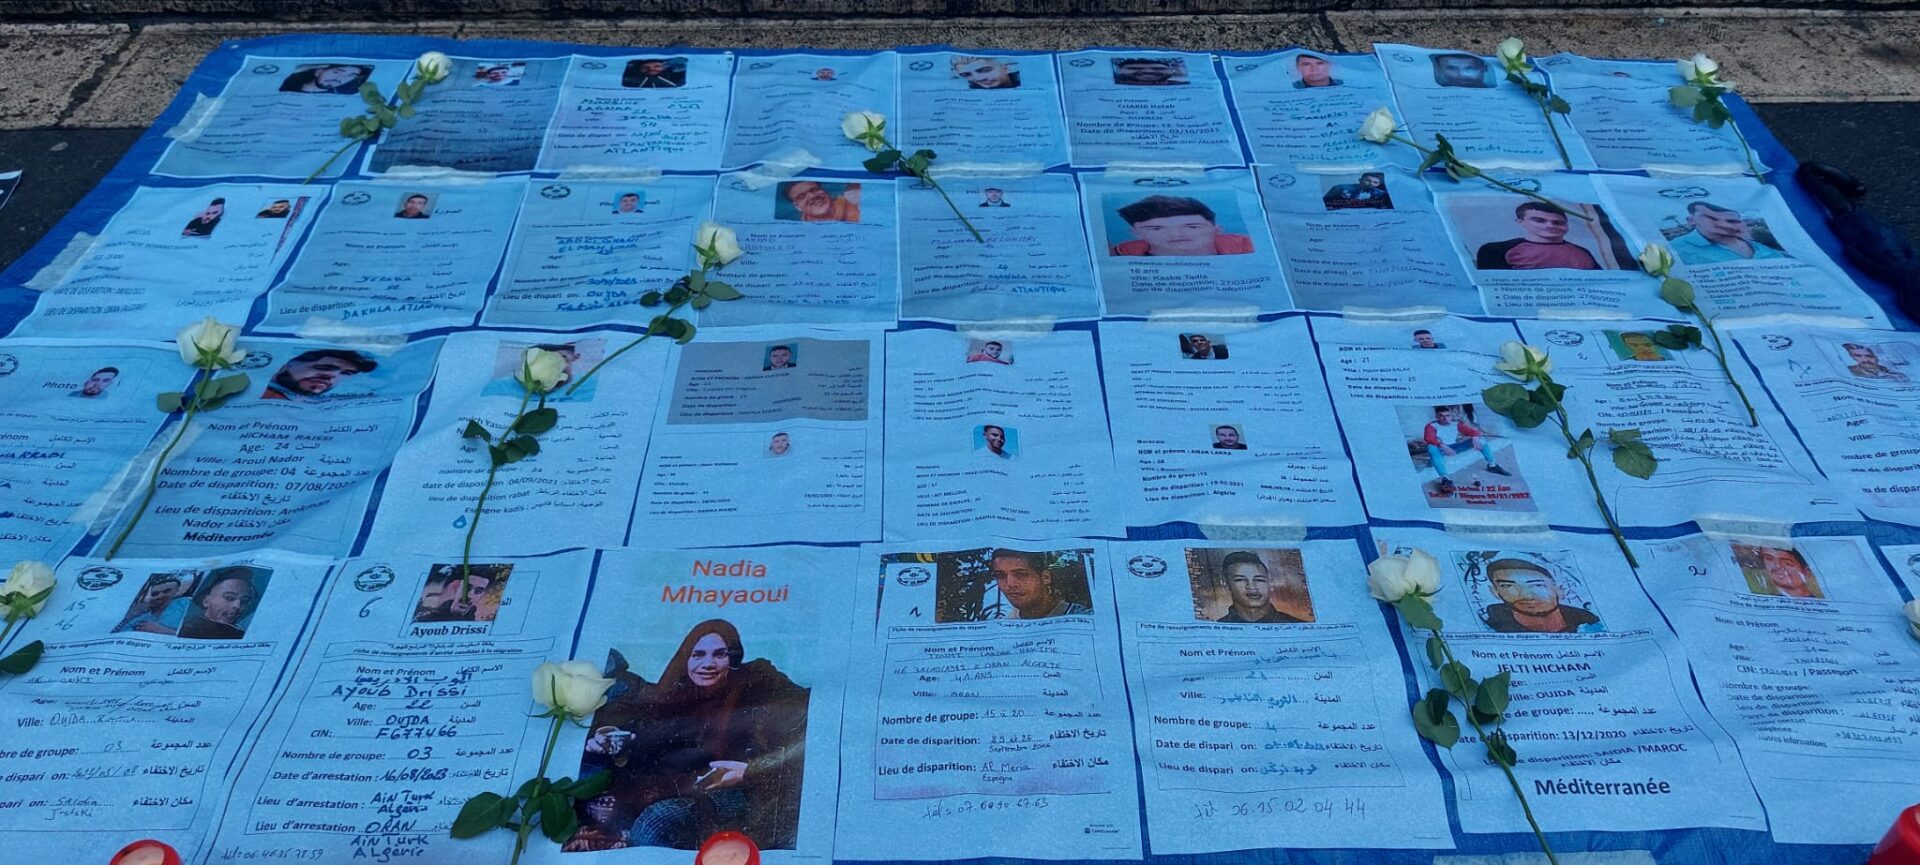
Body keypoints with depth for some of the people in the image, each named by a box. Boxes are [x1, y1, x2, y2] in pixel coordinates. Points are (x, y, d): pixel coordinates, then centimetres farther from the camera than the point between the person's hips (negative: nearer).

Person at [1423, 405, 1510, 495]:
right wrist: (1442, 446, -46)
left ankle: (1492, 465, 3)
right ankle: (1446, 479, -53)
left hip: (1454, 448, 5)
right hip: (1440, 450, -5)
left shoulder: (1456, 424, 4)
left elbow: (1473, 431, -2)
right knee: (1432, 447, -43)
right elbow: (1428, 438, -31)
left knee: (1481, 439, -2)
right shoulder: (1432, 426, -12)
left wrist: (1475, 438, -26)